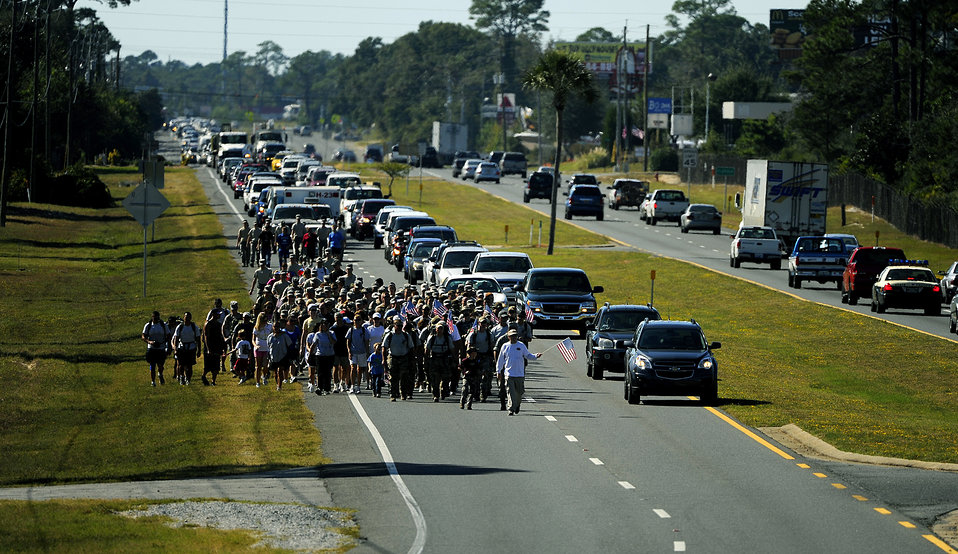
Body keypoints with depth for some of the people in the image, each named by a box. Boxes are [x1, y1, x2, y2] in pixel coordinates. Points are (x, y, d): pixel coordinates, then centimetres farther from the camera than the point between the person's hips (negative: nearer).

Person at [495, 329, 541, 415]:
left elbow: (528, 355, 8)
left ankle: (517, 404, 35)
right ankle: (511, 409, -9)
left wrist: (536, 356, -11)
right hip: (509, 374, -1)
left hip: (520, 374, 1)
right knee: (511, 392, -9)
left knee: (520, 392, 8)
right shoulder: (505, 346, 4)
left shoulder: (521, 346, 4)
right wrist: (498, 371, 11)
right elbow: (500, 360, 11)